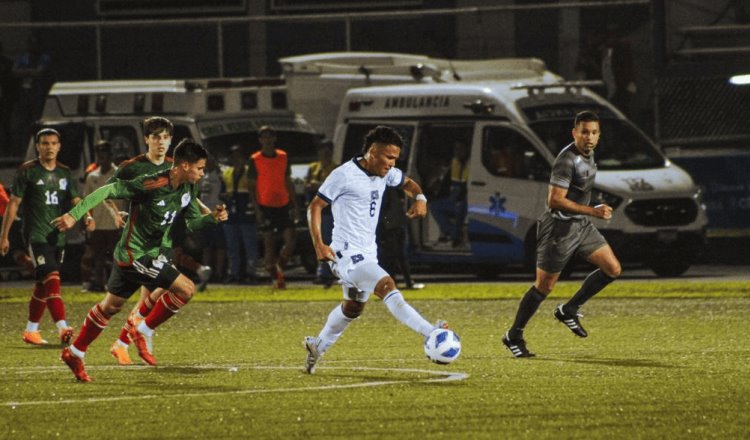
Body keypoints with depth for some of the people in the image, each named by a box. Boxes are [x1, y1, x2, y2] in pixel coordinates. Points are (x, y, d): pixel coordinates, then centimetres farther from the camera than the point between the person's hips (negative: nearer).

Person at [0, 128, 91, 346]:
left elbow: (75, 201, 9)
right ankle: (62, 328, -30)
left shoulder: (65, 173, 12)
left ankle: (31, 330, 21)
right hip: (36, 235, -6)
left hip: (58, 236, 6)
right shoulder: (27, 171, -3)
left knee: (43, 286, 10)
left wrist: (87, 216, -13)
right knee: (52, 279, -20)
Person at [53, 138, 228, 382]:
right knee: (186, 289, -13)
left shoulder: (188, 188, 2)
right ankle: (142, 333, 0)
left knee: (111, 305, 18)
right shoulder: (152, 185, -25)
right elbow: (109, 190, -24)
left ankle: (74, 353, 29)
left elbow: (193, 221, 13)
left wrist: (213, 217, -9)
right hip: (135, 254, -9)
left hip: (150, 252, 9)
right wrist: (75, 214, -27)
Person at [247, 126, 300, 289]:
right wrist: (257, 209, -10)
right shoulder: (255, 160, -2)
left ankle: (279, 267, 15)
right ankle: (275, 277, 4)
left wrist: (294, 206, 9)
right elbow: (252, 187, -1)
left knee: (291, 240, -6)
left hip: (283, 205, 3)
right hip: (265, 206, -3)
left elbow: (288, 183, 14)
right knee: (269, 244, -3)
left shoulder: (283, 157, 9)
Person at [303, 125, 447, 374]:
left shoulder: (386, 174, 5)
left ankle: (318, 347, 39)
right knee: (387, 287, -25)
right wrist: (319, 245, -22)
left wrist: (419, 198, 0)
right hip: (347, 253, -9)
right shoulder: (344, 175, -16)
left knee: (353, 308, 21)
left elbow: (407, 183, 25)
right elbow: (315, 206, -12)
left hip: (368, 252, 9)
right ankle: (432, 335, -38)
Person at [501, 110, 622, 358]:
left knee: (613, 269, 2)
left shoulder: (588, 154, 6)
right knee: (544, 286, -1)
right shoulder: (567, 160, -23)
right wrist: (593, 212, -28)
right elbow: (555, 200, -28)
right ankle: (514, 336, 13)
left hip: (581, 225, 9)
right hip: (560, 228, -9)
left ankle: (569, 310, 13)